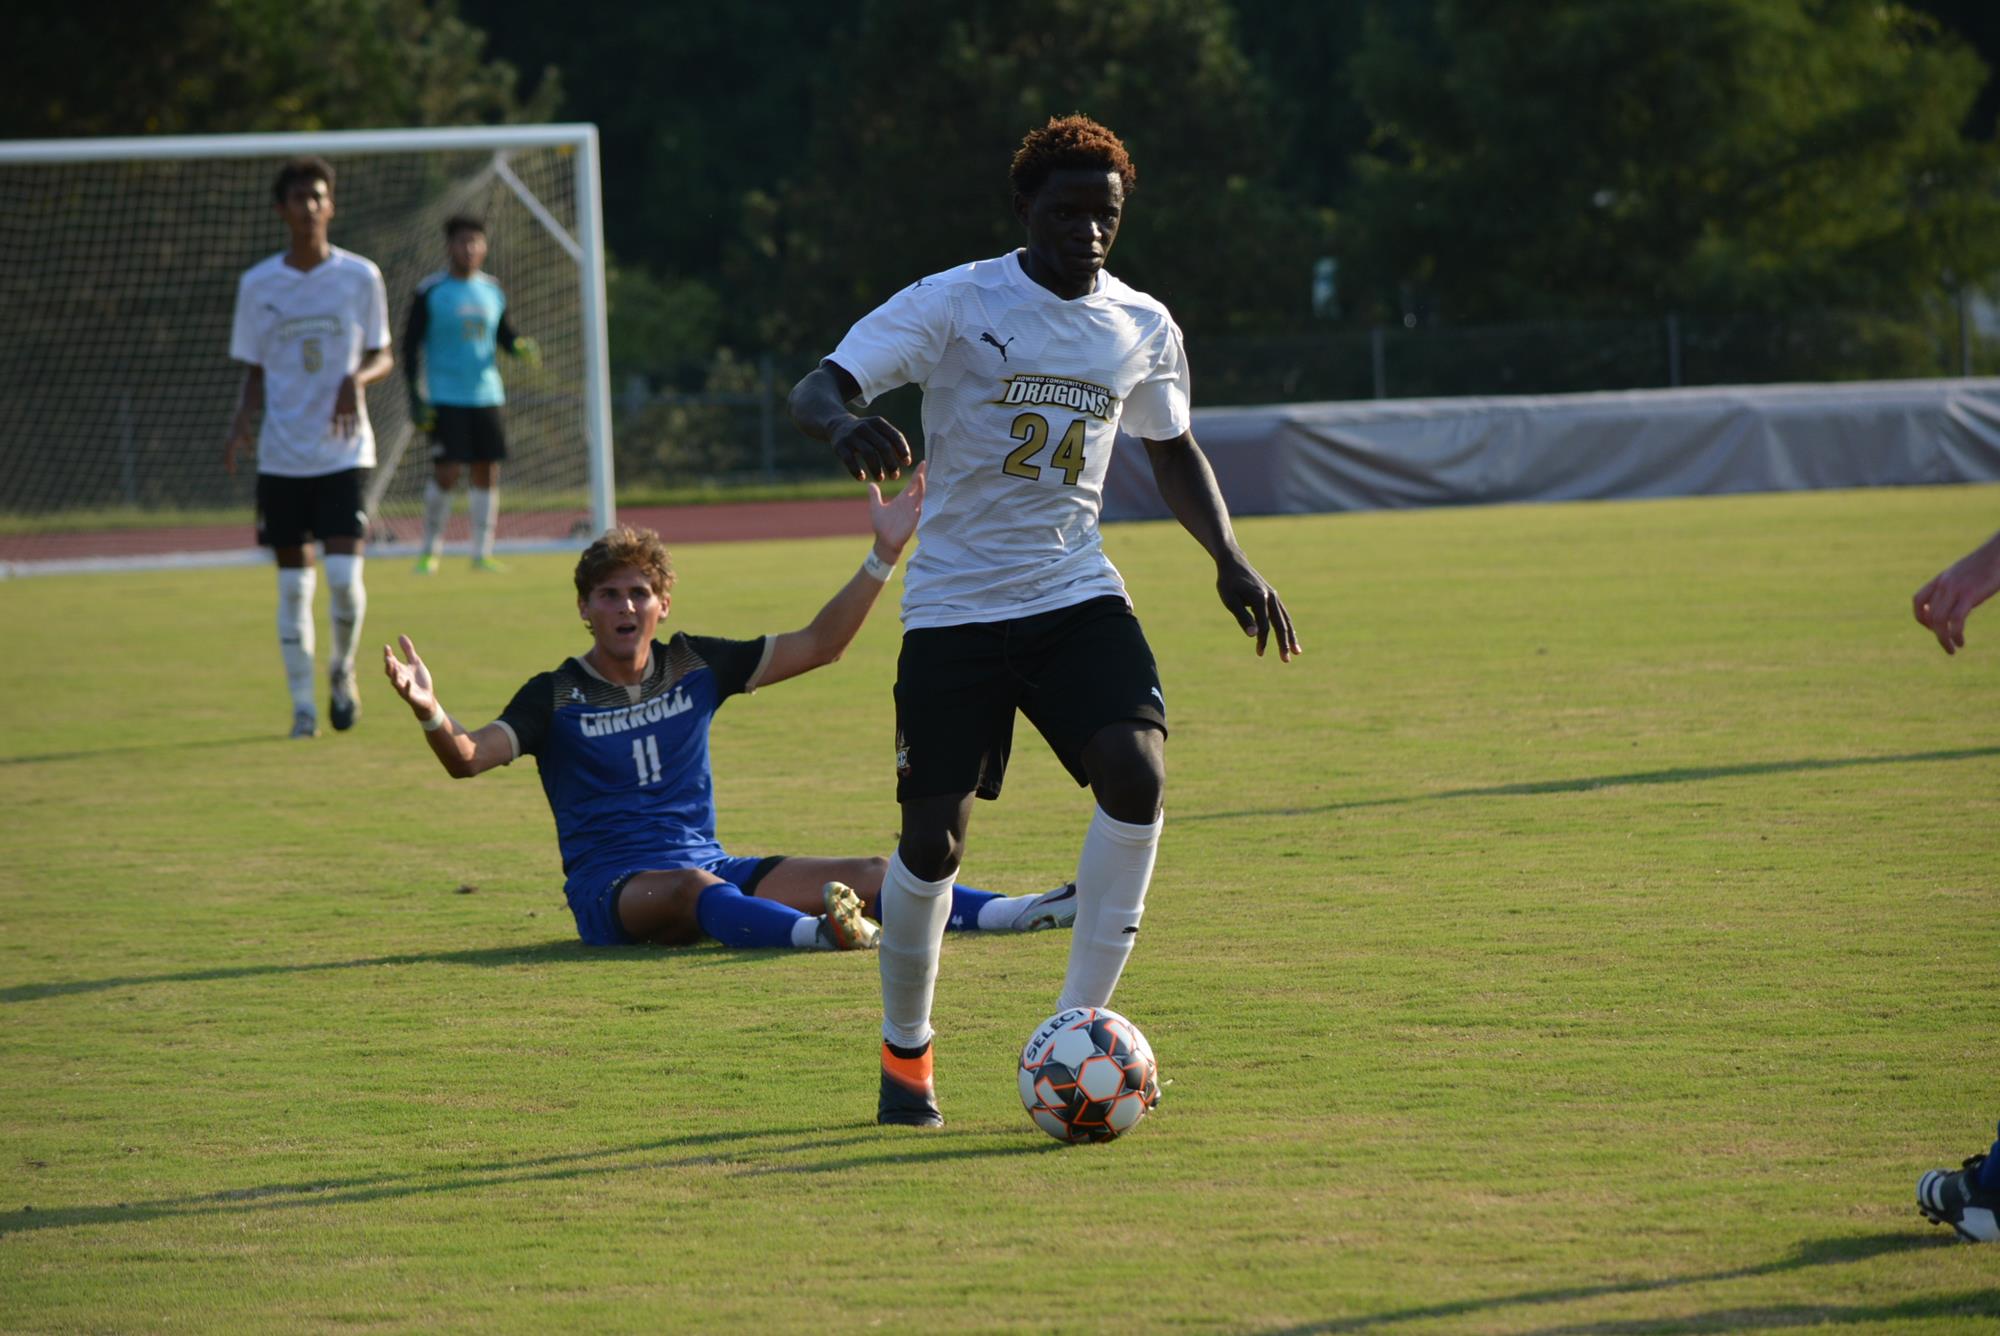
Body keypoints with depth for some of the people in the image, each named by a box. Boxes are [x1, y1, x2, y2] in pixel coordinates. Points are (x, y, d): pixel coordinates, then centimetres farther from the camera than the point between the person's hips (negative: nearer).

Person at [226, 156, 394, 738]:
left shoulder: (360, 276, 0)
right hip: (281, 455, 1)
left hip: (344, 450, -1)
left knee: (344, 575, -12)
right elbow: (256, 372, 10)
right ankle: (302, 706, 11)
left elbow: (382, 356, 7)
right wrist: (240, 427, -7)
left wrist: (358, 379, -15)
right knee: (293, 582, 3)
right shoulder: (257, 285, 3)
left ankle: (342, 671, 15)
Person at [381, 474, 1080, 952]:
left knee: (866, 874, -15)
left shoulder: (694, 665, 10)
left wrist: (884, 555, 4)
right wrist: (430, 712, -36)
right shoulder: (556, 696, 0)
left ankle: (1020, 912, -30)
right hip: (610, 887, -4)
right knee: (693, 887, -40)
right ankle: (815, 932, -68)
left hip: (709, 866, 5)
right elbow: (468, 758, -14)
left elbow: (817, 645, 10)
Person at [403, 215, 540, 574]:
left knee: (487, 471, 3)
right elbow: (411, 345, -4)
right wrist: (416, 397, -10)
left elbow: (503, 333, 20)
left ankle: (482, 552, 11)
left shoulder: (492, 291, 9)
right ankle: (429, 551, 5)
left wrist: (521, 345, -4)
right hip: (445, 399, -5)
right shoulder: (430, 292, -5)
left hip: (486, 395, 5)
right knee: (445, 473, -10)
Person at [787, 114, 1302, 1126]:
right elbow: (816, 387, -15)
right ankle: (904, 1051, 19)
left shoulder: (1143, 329, 6)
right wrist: (844, 427, -40)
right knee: (933, 833, -5)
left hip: (1078, 592, 3)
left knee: (1137, 773, -21)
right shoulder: (955, 303, -8)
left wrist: (1229, 557, 8)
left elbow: (1173, 451, 22)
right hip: (955, 605, -3)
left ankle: (1078, 1025, -9)